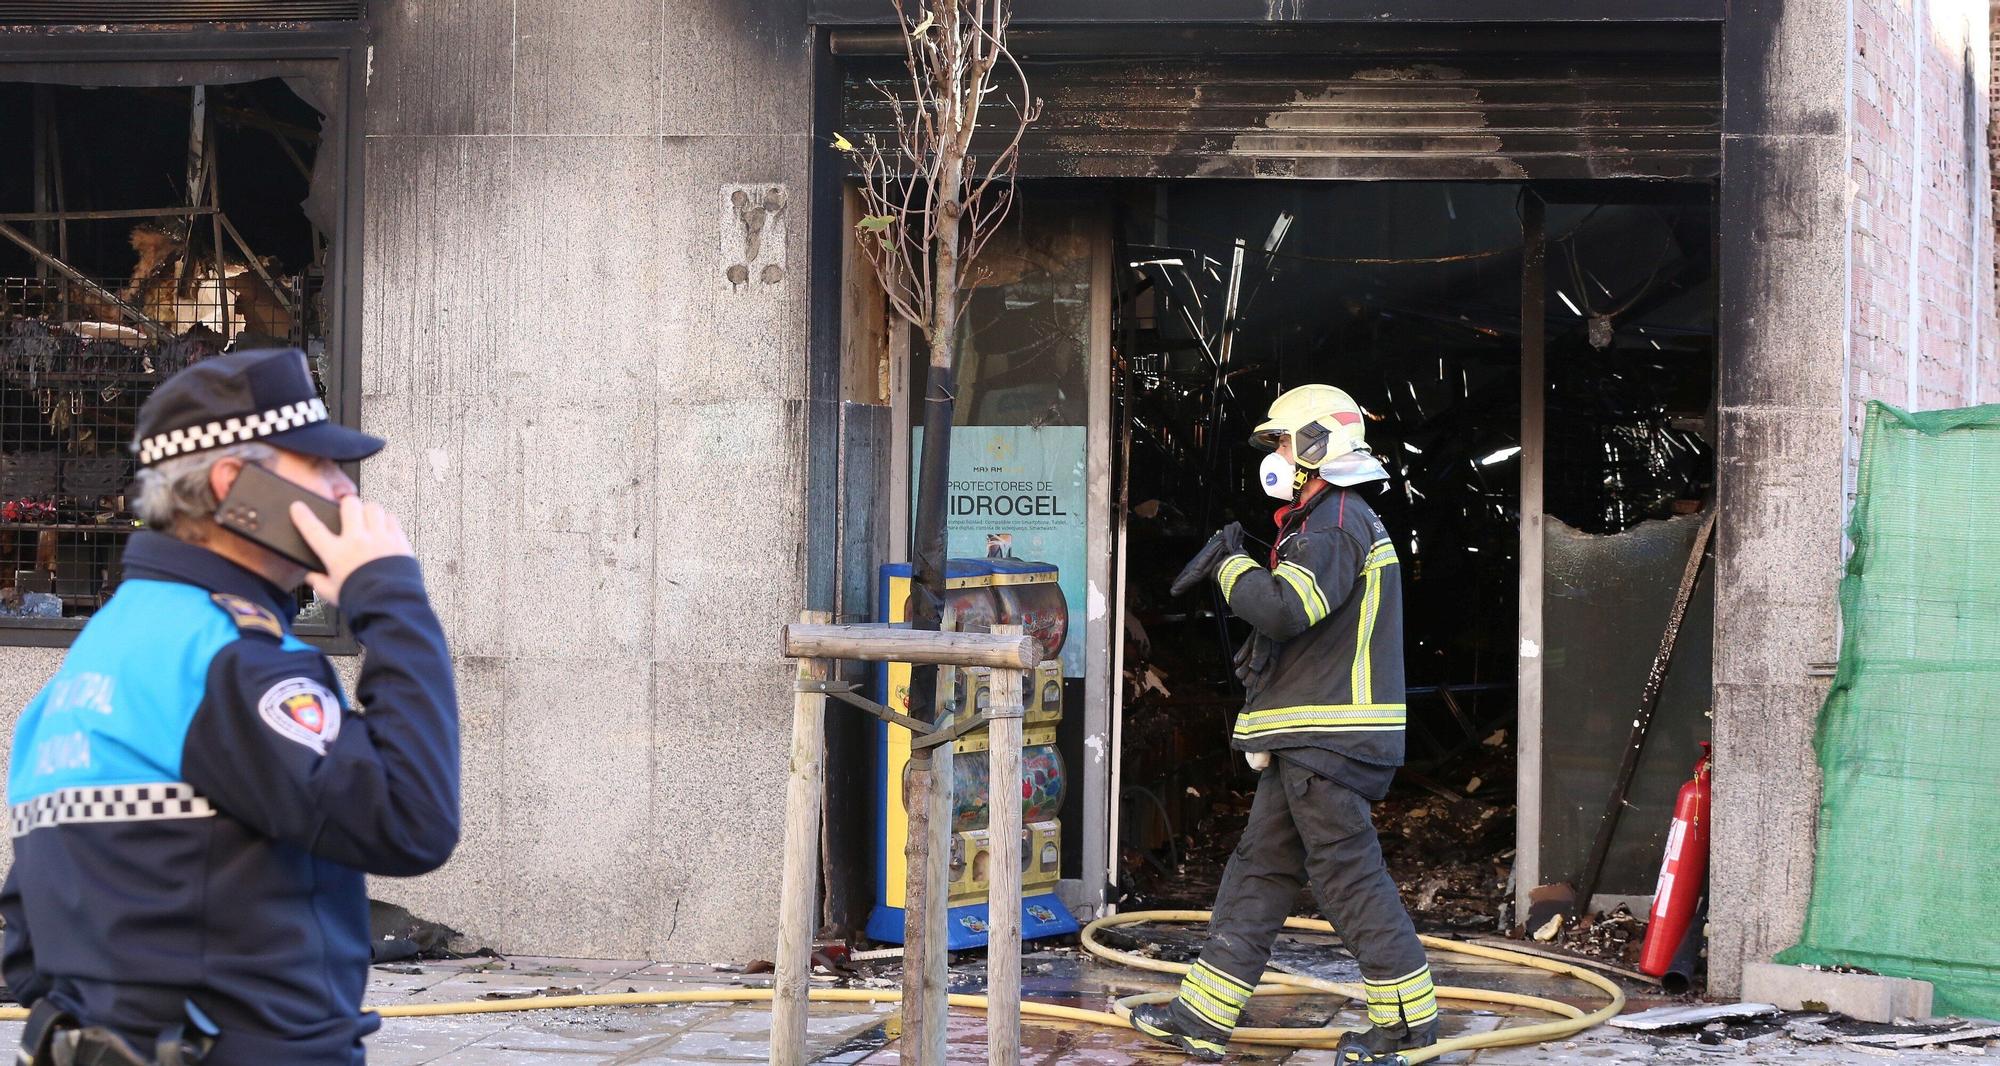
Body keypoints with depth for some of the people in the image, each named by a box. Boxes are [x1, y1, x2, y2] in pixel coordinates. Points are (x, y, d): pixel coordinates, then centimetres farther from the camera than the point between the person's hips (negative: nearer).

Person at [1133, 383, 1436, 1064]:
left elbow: (1285, 609, -27)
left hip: (1328, 740, -11)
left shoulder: (1338, 523, -14)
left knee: (1349, 875, -6)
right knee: (1260, 868, 11)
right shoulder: (1329, 519, 20)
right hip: (1307, 741, 11)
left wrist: (1234, 566, -11)